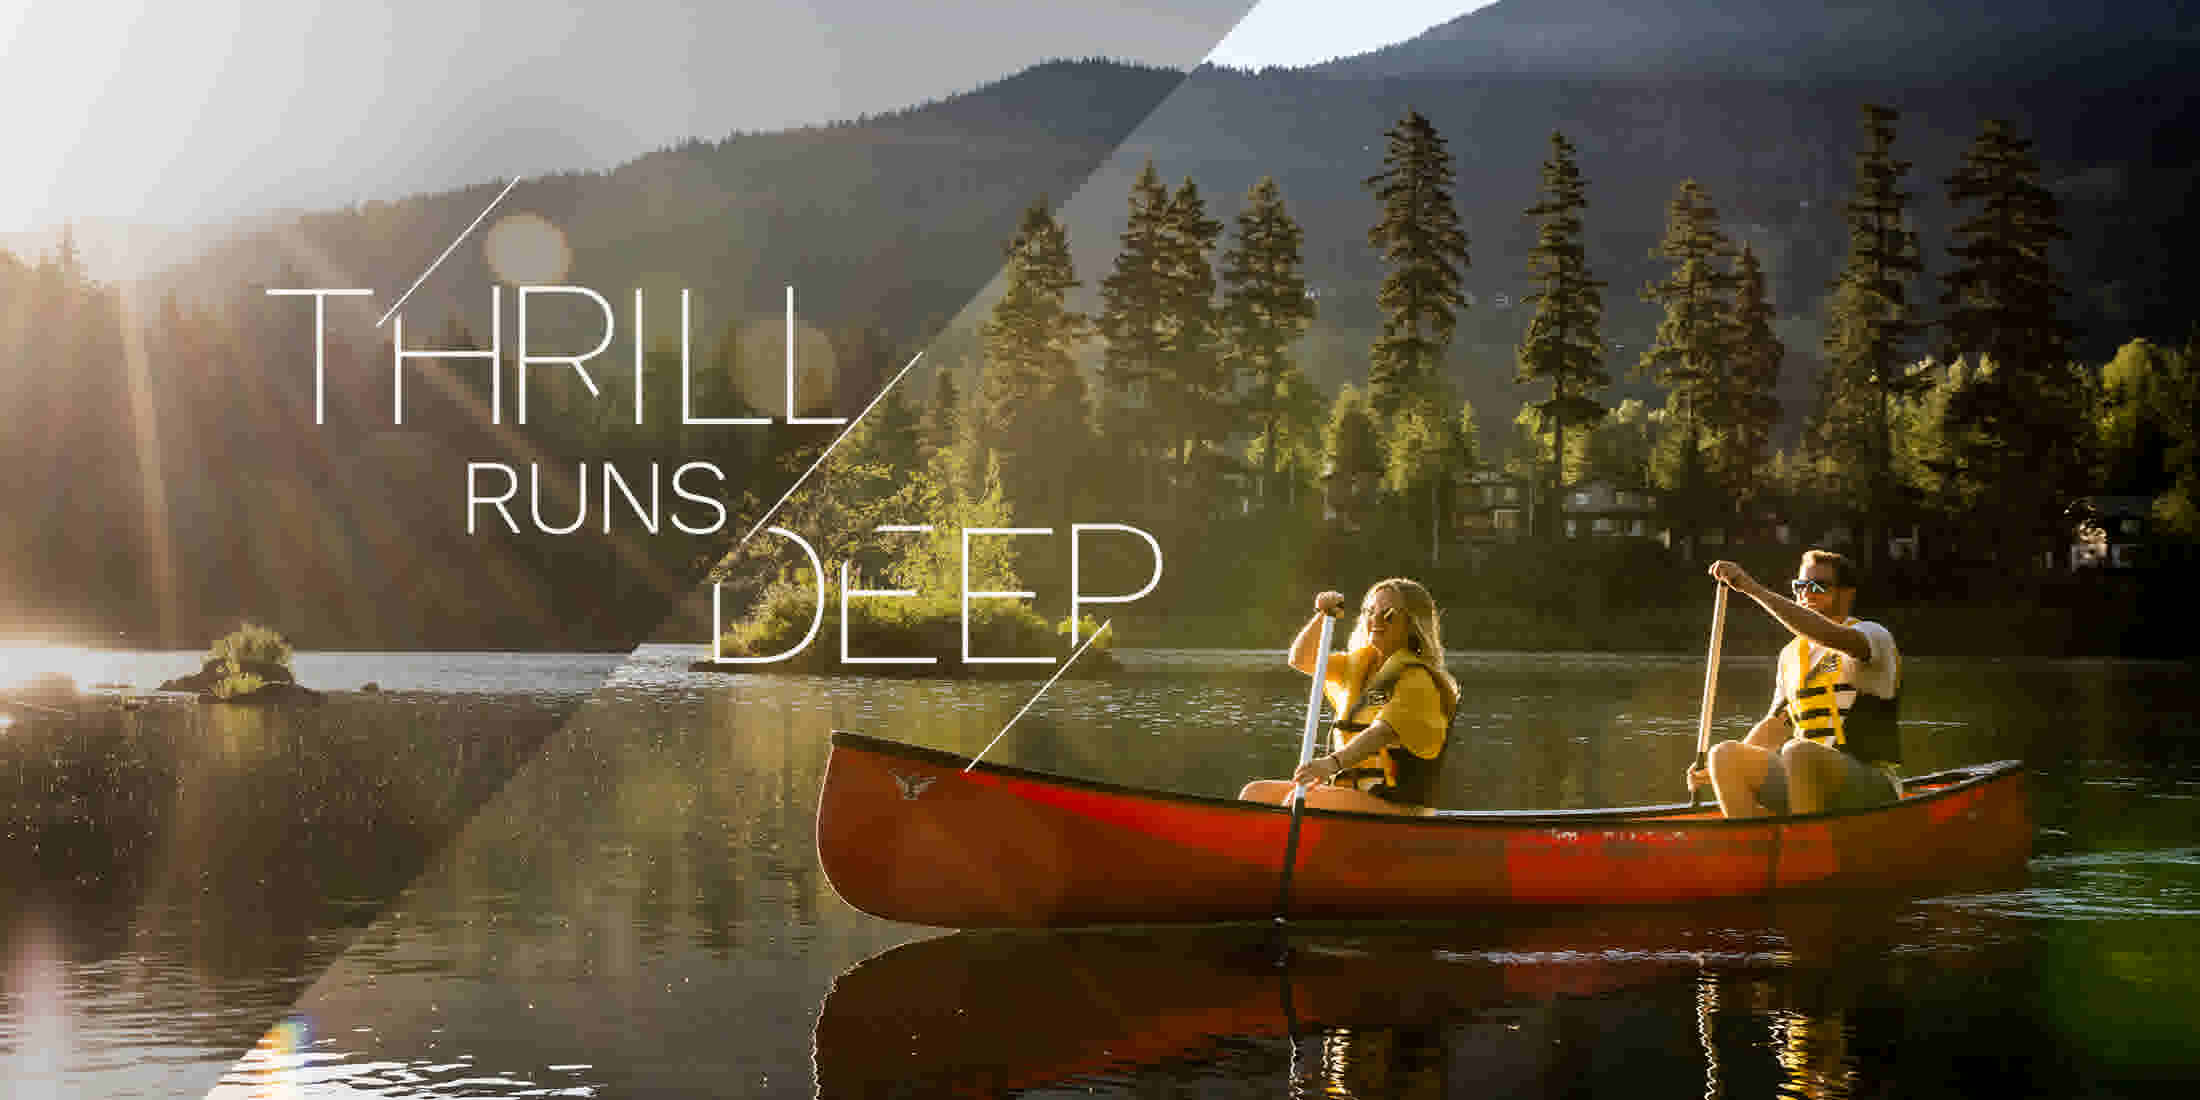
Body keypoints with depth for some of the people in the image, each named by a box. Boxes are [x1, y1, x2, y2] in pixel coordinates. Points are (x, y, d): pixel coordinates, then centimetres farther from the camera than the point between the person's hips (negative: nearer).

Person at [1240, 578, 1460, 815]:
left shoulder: (1418, 680, -10)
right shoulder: (1359, 666, 18)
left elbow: (1383, 733, -25)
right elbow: (1301, 659, 24)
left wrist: (1333, 762, -41)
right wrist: (1322, 616, 7)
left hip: (1393, 806, -8)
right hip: (1349, 793, 8)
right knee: (1255, 794, -7)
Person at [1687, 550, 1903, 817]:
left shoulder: (1875, 636, -6)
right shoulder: (1791, 655, 18)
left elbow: (1830, 636, -29)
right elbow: (1776, 725, 24)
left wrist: (1754, 589, -31)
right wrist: (1717, 768, 12)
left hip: (1872, 787, -7)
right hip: (1810, 780, 7)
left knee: (1799, 753, -35)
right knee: (1724, 754, -12)